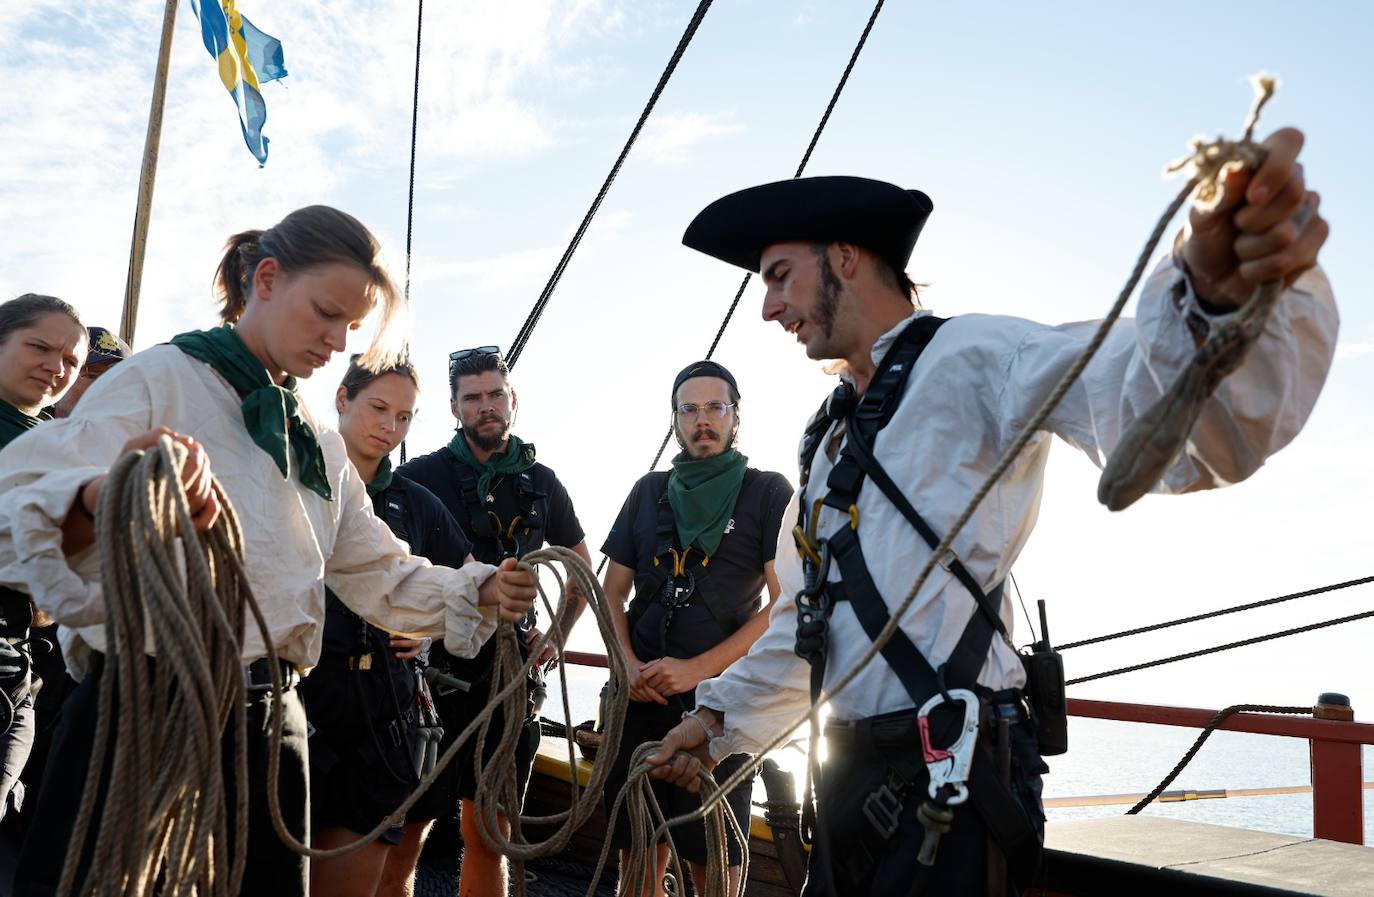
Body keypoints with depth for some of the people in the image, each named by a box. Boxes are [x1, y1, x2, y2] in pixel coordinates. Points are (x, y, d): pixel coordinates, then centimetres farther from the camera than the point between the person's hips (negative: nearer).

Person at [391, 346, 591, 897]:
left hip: (508, 675, 3)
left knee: (488, 836, 8)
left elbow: (582, 565, 24)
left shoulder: (540, 483, 12)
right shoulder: (421, 475, 2)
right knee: (405, 835, -4)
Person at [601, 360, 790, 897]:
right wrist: (628, 665, -4)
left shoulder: (768, 492, 1)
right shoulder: (650, 491, 13)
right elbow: (613, 591, 15)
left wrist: (697, 669, -15)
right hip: (641, 696, 3)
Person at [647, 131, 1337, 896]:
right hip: (852, 775, 8)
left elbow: (1161, 416, -28)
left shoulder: (969, 356, -9)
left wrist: (1222, 296, -47)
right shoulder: (832, 434, 18)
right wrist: (720, 716, 24)